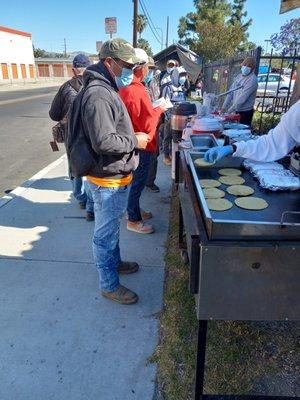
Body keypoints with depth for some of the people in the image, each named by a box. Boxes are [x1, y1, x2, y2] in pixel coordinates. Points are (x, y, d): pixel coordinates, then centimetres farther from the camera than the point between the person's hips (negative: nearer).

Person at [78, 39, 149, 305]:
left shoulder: (107, 88, 12)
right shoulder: (98, 95, -22)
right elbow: (104, 142, -29)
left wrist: (133, 136, 6)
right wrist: (135, 141, -16)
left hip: (118, 175, 10)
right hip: (108, 179, -10)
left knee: (113, 226, 25)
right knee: (106, 233, 4)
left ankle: (114, 262, 45)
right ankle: (109, 285, 21)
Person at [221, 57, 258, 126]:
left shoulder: (252, 80, -16)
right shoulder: (239, 76, 9)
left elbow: (242, 98, -21)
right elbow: (231, 92, 8)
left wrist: (229, 110, -21)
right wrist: (224, 107, -1)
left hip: (245, 112, -7)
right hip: (236, 110, 7)